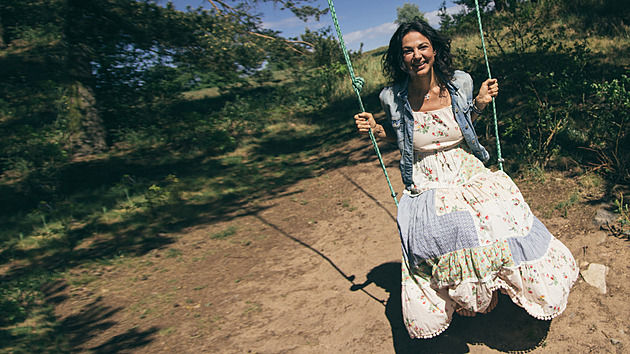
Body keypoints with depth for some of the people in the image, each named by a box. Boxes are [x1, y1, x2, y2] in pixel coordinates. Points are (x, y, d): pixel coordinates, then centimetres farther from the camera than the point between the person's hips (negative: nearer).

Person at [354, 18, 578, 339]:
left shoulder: (460, 83, -6)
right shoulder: (393, 98, -11)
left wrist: (480, 104, -4)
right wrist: (374, 129, -9)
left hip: (469, 175, 2)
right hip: (427, 188, -1)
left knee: (501, 225, -11)